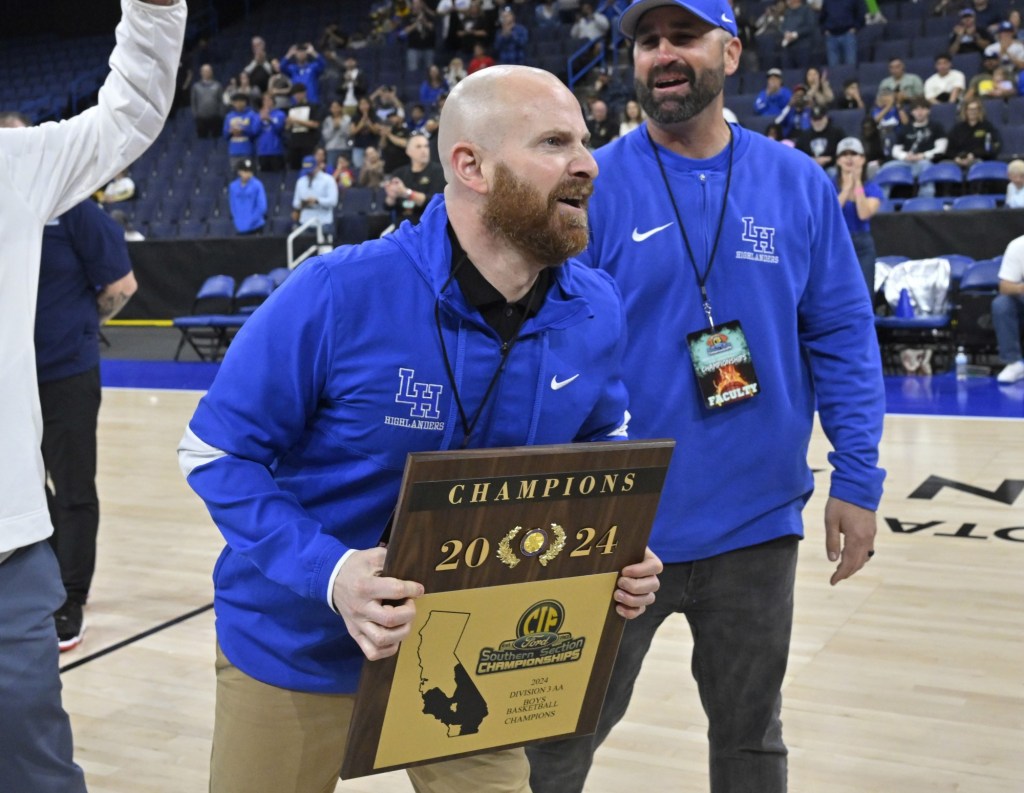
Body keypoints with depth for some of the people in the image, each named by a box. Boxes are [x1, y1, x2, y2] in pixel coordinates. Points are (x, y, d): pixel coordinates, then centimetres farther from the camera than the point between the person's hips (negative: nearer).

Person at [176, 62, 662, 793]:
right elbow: (219, 454, -16)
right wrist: (329, 573, -30)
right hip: (297, 645, -2)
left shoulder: (596, 314, -9)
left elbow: (599, 454, 7)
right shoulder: (340, 293, -24)